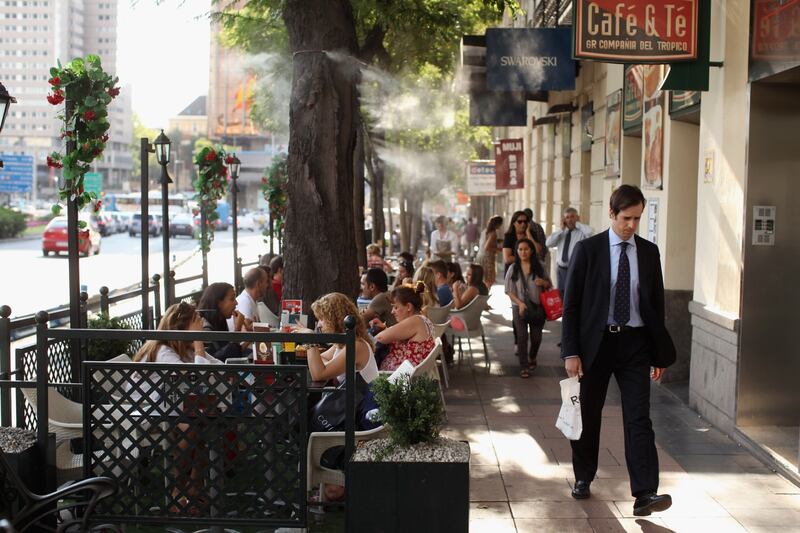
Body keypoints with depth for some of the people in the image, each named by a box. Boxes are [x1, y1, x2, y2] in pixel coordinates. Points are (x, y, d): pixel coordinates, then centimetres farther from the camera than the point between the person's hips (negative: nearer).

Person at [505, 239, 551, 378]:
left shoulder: (539, 267, 2)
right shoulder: (513, 268, -2)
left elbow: (549, 285, 11)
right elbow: (509, 291, -3)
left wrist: (543, 282, -12)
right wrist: (520, 303, -17)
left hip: (537, 307, 2)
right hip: (520, 307, -1)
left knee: (536, 336, 8)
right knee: (522, 336, -7)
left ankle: (532, 358, 37)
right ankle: (524, 366, 2)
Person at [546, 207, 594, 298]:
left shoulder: (581, 232, -5)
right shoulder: (561, 233, 11)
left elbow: (589, 232, -29)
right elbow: (548, 243, 0)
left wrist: (577, 223, -12)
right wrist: (561, 229, -3)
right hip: (560, 269, 6)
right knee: (561, 295, 14)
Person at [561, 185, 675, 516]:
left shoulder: (649, 252, 5)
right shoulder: (587, 249, -4)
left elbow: (656, 302, 11)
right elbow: (571, 303, -4)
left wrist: (659, 352, 8)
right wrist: (571, 352, -9)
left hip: (635, 343, 1)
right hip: (596, 341, -1)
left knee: (638, 418, -7)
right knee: (588, 414, 12)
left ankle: (645, 494, -10)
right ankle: (583, 478, 31)